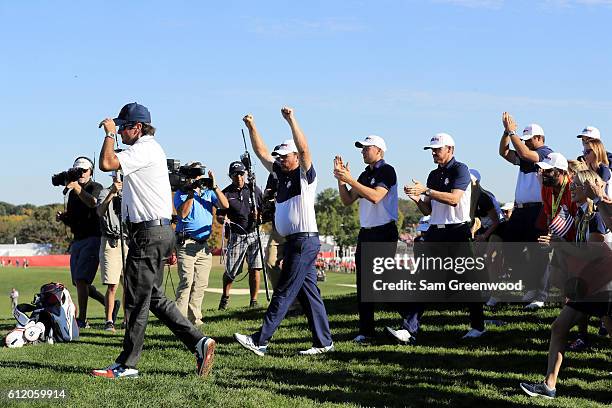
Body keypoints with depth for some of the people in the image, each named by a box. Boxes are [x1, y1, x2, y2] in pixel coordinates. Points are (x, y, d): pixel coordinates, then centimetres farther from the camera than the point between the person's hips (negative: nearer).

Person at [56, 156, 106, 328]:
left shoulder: (96, 187, -3)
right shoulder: (72, 192, 17)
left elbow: (93, 203, -27)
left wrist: (77, 187, -35)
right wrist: (62, 217, 1)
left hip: (92, 238, -8)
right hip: (77, 240, 8)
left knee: (81, 280, -15)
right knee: (78, 282, 8)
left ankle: (82, 319, -11)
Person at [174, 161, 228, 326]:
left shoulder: (208, 193, 16)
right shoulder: (181, 193, 4)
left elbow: (225, 205, 1)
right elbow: (182, 213, -11)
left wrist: (214, 186, -8)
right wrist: (191, 193, -14)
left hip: (204, 244, 5)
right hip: (186, 243, -5)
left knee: (201, 284, 3)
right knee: (186, 281, -14)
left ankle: (194, 318, 7)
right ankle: (181, 318, -14)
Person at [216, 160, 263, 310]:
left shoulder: (254, 190, 8)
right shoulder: (226, 193, 3)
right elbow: (219, 216, -1)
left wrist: (258, 216, -8)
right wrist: (224, 219, -24)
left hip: (254, 234, 1)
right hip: (236, 236, -1)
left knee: (254, 269, -4)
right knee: (231, 271, -2)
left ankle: (254, 301, 6)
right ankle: (225, 297, 21)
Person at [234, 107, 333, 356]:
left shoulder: (305, 175, -6)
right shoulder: (282, 174, 16)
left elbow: (303, 149, -23)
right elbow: (261, 152, 18)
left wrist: (291, 120, -29)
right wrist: (251, 127, 8)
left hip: (305, 241, -9)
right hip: (293, 242, 9)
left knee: (284, 292, -9)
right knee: (308, 292, 9)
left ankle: (260, 340, -12)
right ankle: (323, 342, 12)